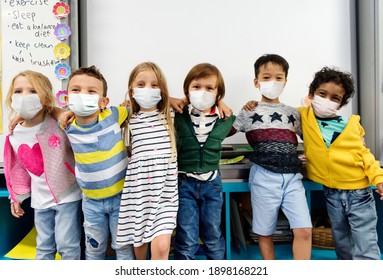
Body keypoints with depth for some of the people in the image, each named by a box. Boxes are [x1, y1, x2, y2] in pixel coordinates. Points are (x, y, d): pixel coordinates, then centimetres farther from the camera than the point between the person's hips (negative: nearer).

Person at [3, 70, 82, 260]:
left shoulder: (61, 124, -18)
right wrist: (16, 197, 15)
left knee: (67, 245, 3)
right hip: (40, 200, 4)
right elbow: (18, 168, 12)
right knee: (44, 246, 18)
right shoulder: (14, 136, -3)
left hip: (68, 194, -4)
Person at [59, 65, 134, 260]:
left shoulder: (113, 115, -18)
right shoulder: (68, 127, -11)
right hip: (91, 201, 2)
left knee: (123, 246, 15)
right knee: (94, 248, 20)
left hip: (120, 196, -2)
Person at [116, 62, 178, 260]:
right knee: (139, 241, 16)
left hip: (165, 190, -1)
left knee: (161, 245, -12)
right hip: (138, 189, 1)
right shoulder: (129, 121, 2)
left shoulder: (171, 117, 3)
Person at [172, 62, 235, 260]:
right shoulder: (179, 116, -8)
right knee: (186, 241, 4)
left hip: (212, 183, 2)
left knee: (213, 237, 17)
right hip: (184, 183, -2)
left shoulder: (223, 120, -3)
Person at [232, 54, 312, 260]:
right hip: (264, 177, -2)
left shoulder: (292, 113, 15)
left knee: (304, 230, -8)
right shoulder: (249, 112, 7)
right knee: (265, 232, 8)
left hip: (292, 176, 3)